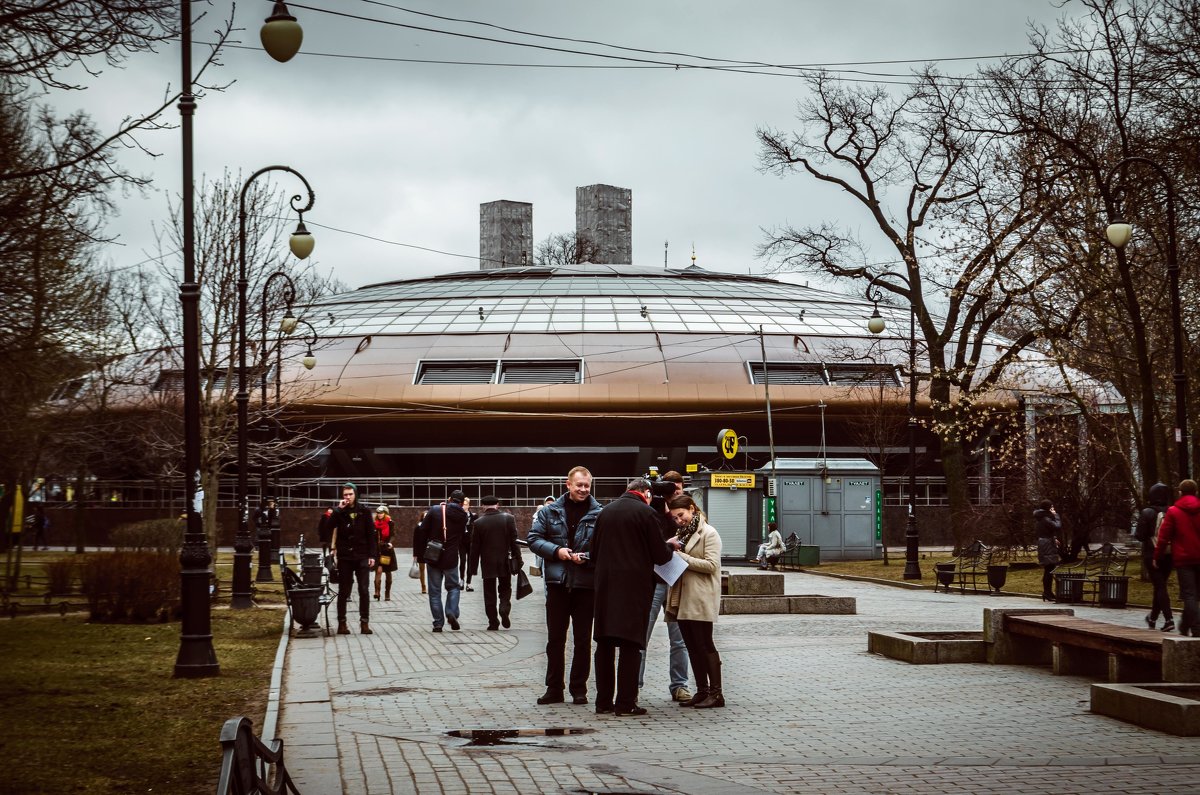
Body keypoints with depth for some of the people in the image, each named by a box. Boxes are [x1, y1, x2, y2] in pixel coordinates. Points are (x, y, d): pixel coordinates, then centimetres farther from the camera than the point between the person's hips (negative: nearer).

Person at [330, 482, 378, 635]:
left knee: (364, 590, -3)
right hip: (344, 556, 0)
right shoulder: (339, 512, 3)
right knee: (343, 591, 5)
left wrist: (372, 555, -3)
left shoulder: (364, 511, 4)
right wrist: (339, 510, -15)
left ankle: (364, 622, 2)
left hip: (362, 556, 0)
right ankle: (341, 623, 10)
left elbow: (371, 534, 4)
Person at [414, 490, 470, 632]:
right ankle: (452, 613, -3)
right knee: (453, 586, 19)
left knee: (434, 591, 7)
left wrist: (418, 552, 1)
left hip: (433, 557, -1)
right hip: (451, 558, 1)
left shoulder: (435, 510, -6)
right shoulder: (462, 516, 0)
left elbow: (421, 532, -7)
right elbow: (463, 538, 6)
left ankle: (438, 623, 5)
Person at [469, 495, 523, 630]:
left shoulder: (478, 523, -6)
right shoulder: (508, 518, -5)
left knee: (489, 594, 7)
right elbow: (514, 541, -4)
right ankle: (504, 609, -11)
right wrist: (518, 560, 4)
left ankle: (493, 622, 5)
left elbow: (474, 547, -2)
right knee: (505, 589, 15)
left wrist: (473, 568, 4)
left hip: (487, 563, -1)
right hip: (505, 563, 1)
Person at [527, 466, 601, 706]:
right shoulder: (550, 512, 4)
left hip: (586, 584, -2)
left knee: (583, 640, 6)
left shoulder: (599, 514, -4)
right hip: (557, 583, 2)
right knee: (555, 638, 8)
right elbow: (534, 539, 3)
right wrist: (556, 551, -11)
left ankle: (579, 689, 14)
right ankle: (554, 689, 16)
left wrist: (588, 558, -19)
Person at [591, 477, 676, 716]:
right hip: (635, 586, -5)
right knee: (630, 643, -3)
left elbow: (594, 553, 14)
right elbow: (660, 555, -6)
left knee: (605, 644, 9)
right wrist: (670, 547, 15)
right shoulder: (646, 513, -7)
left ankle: (603, 701, 11)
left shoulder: (605, 511, 10)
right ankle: (625, 702, -5)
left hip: (605, 586, 5)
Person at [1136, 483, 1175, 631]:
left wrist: (1135, 534, 9)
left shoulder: (1147, 513, -11)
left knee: (1160, 586, -4)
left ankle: (1169, 619, -17)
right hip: (1169, 555, 4)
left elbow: (1140, 535, -12)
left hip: (1152, 555, -4)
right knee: (1160, 585, 17)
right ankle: (1153, 618, 30)